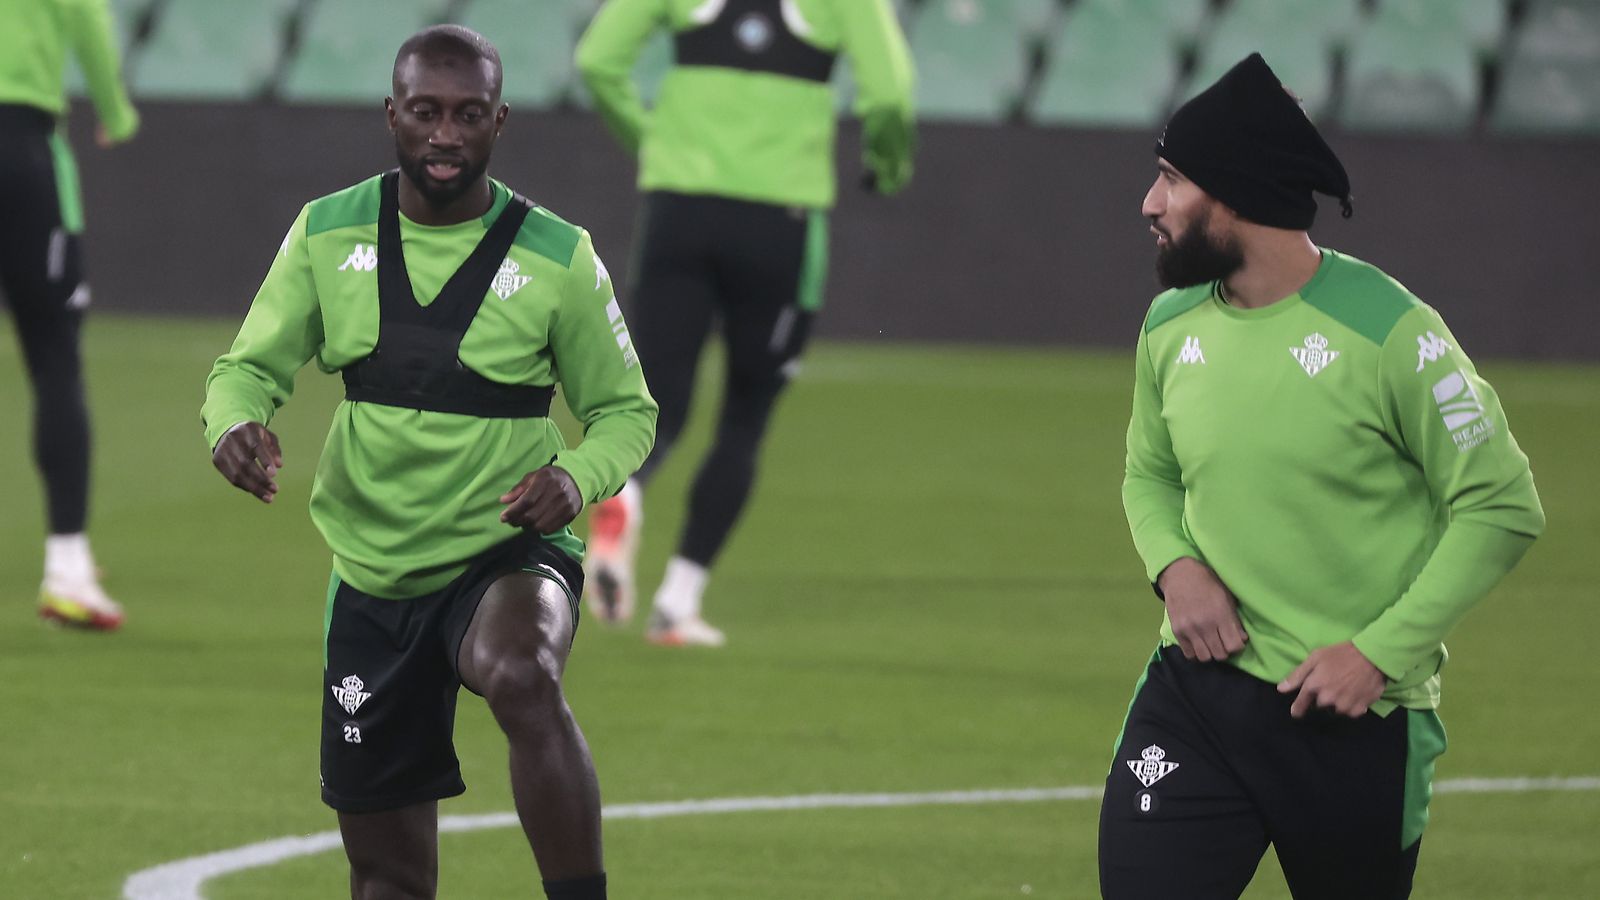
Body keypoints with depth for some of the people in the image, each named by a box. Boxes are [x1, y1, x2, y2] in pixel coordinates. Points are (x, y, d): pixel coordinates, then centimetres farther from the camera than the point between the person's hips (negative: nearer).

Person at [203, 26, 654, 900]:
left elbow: (625, 410, 2)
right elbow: (252, 364, 4)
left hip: (510, 555, -3)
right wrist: (234, 422, -20)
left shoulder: (557, 257, -7)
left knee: (522, 682, -39)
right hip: (372, 579, 4)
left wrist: (578, 476, -20)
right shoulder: (327, 234, -1)